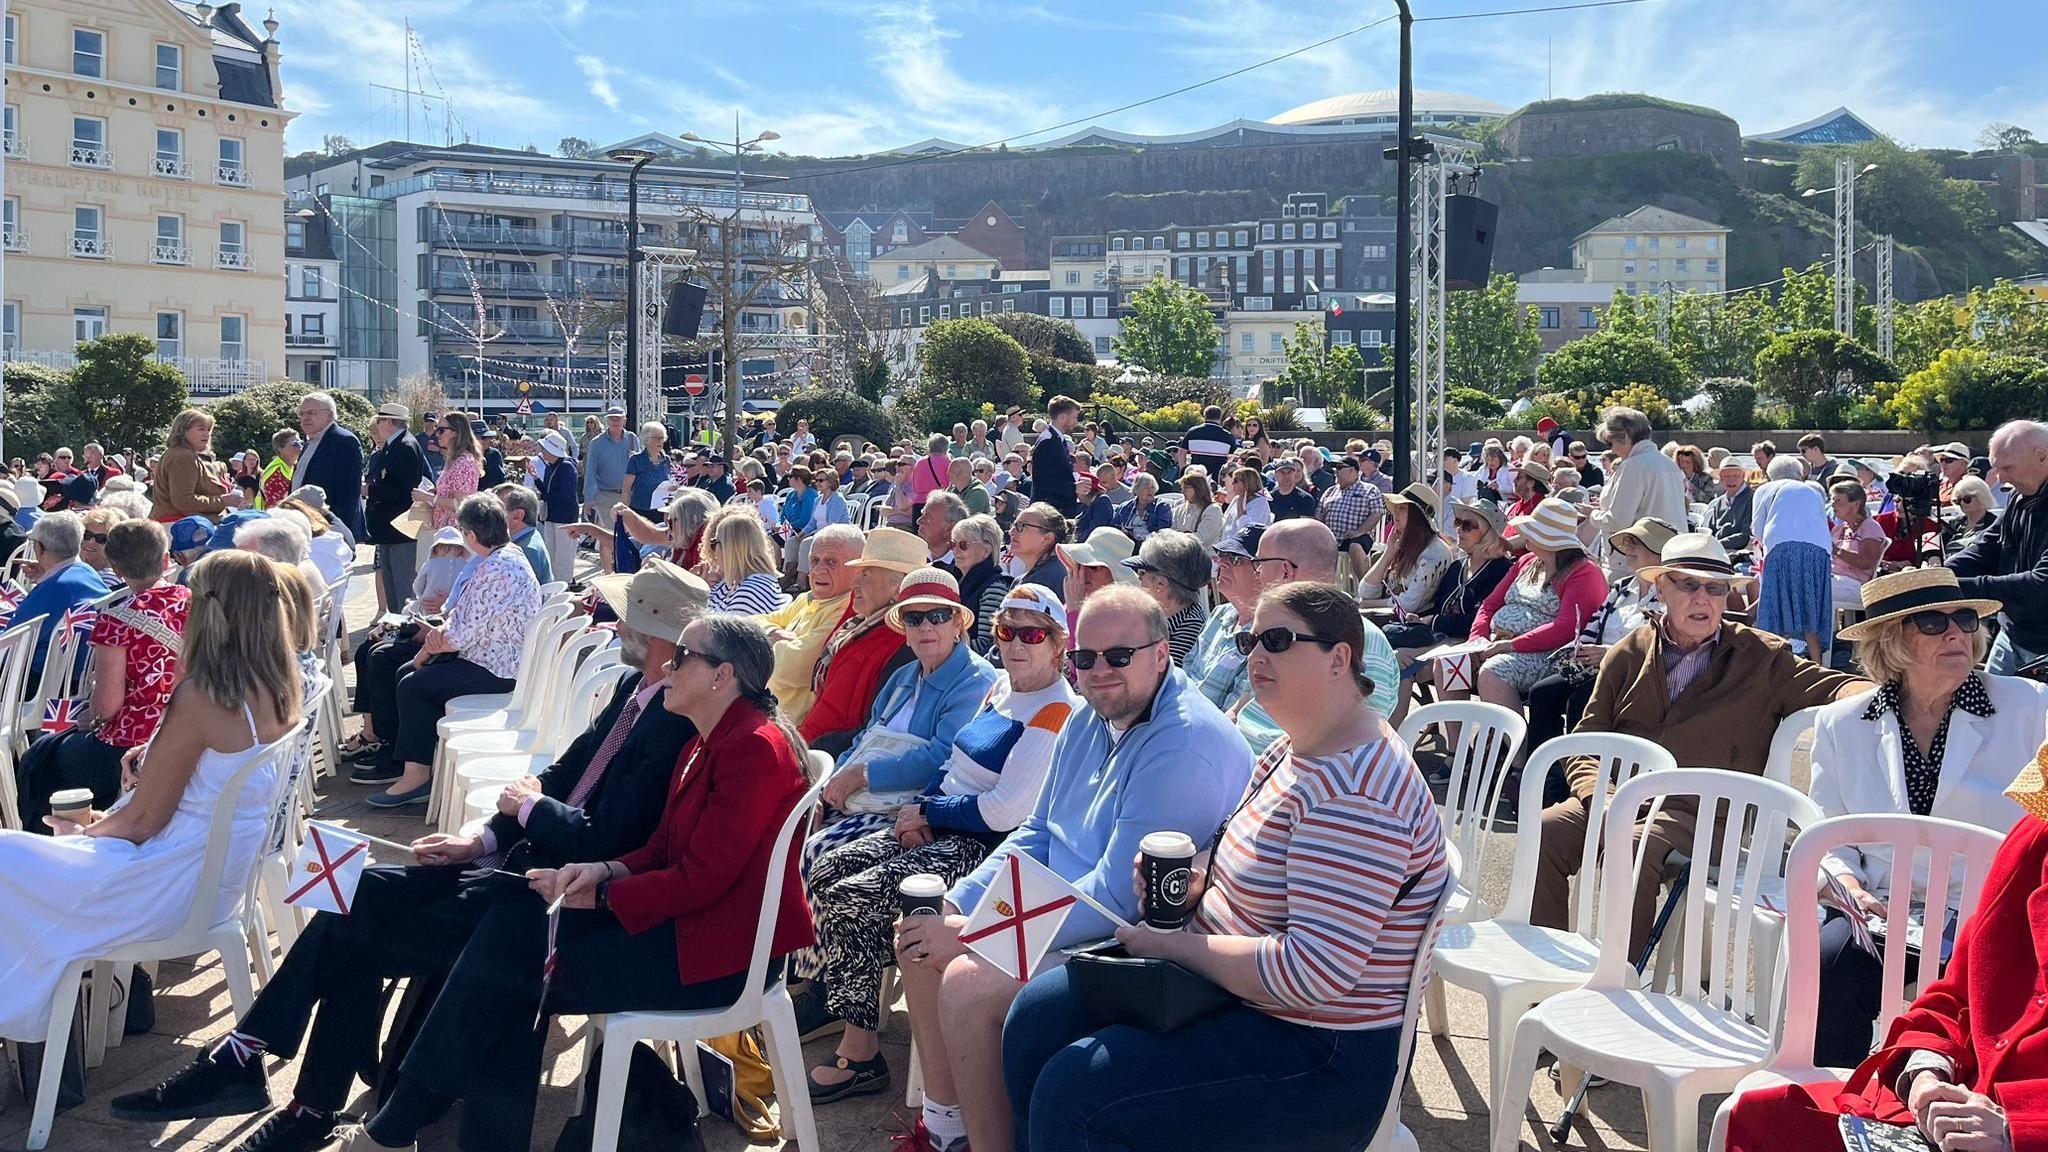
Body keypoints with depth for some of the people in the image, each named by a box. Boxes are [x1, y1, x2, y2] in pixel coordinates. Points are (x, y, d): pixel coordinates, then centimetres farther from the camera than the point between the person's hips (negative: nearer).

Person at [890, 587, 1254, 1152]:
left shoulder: (1184, 746, -25)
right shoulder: (1091, 721, 6)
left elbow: (1118, 898, -27)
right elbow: (1037, 833, 16)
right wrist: (954, 907, 0)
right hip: (1068, 908, 10)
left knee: (968, 983, -25)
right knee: (919, 935, 6)